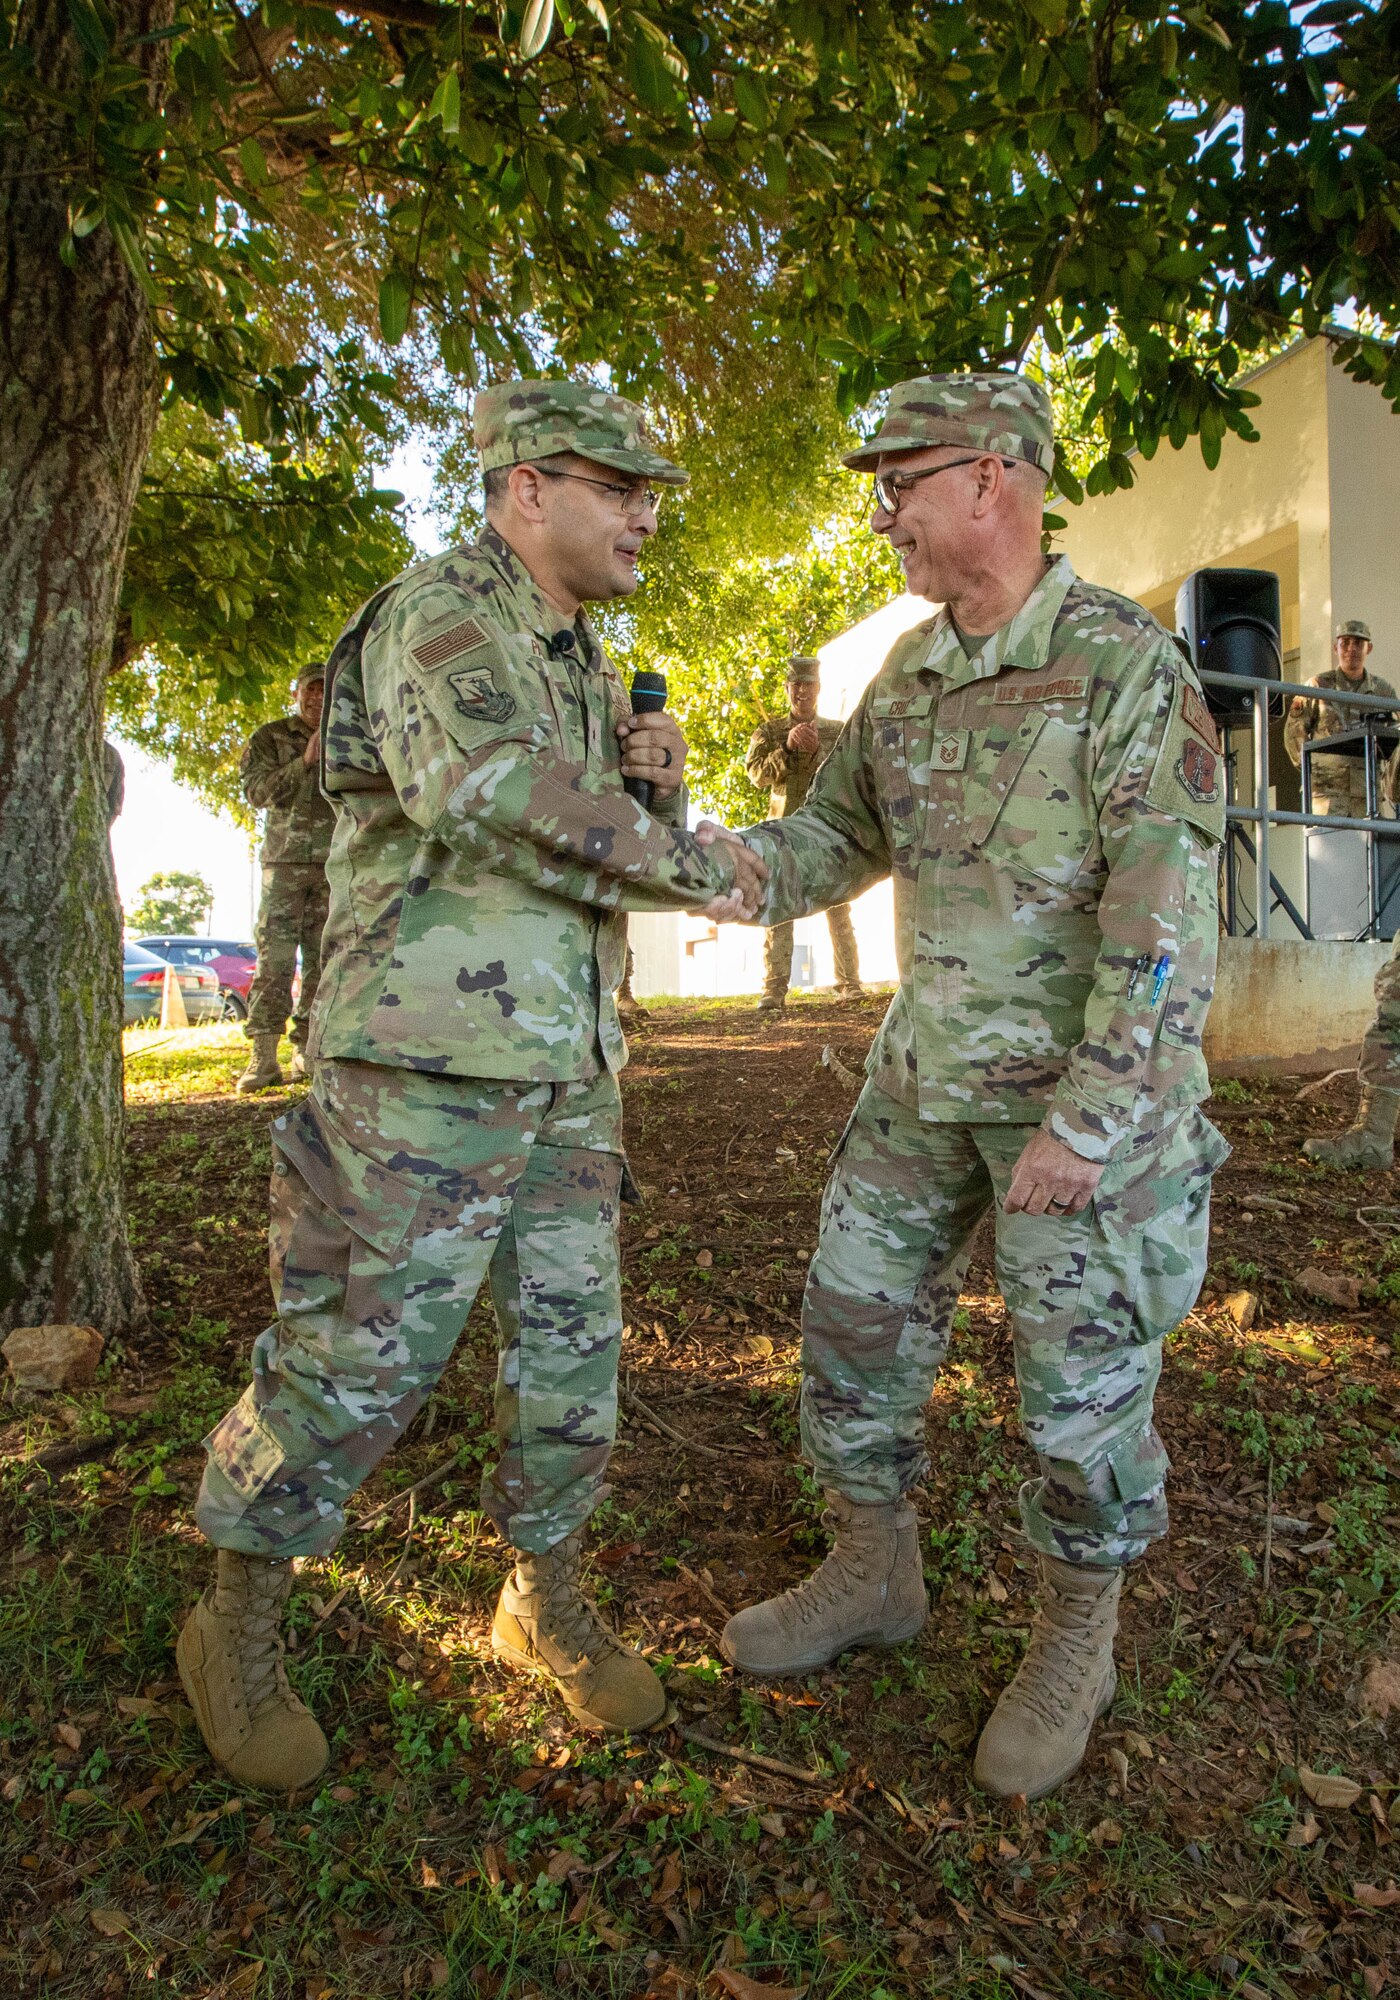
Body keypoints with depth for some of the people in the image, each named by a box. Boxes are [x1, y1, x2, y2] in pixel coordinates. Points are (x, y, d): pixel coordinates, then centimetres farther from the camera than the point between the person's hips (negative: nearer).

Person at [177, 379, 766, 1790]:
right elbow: (489, 786, -29)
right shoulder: (442, 614, -9)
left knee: (572, 1346, 11)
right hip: (429, 1065, -8)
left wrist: (659, 779, 1)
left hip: (567, 1067, 8)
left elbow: (615, 843, 22)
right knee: (360, 1356, 1)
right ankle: (237, 1629, 24)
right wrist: (689, 865, -19)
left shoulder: (581, 662, 19)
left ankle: (545, 1605, 31)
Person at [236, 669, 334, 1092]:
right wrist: (304, 762, -12)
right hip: (286, 861, -2)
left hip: (335, 866, 2)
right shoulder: (270, 736, 9)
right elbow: (256, 791, -3)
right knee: (274, 957, -10)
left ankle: (306, 1051, 6)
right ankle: (263, 1057, -11)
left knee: (324, 960, 1)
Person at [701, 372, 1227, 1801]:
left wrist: (1087, 1123, -24)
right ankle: (873, 1576, 32)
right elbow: (835, 842, 13)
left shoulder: (1124, 662, -15)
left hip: (1093, 1081, -6)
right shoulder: (908, 677, 8)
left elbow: (1170, 909, -21)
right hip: (933, 1070, 7)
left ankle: (1075, 1642, 29)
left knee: (1084, 1379, 4)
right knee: (855, 1319, 11)